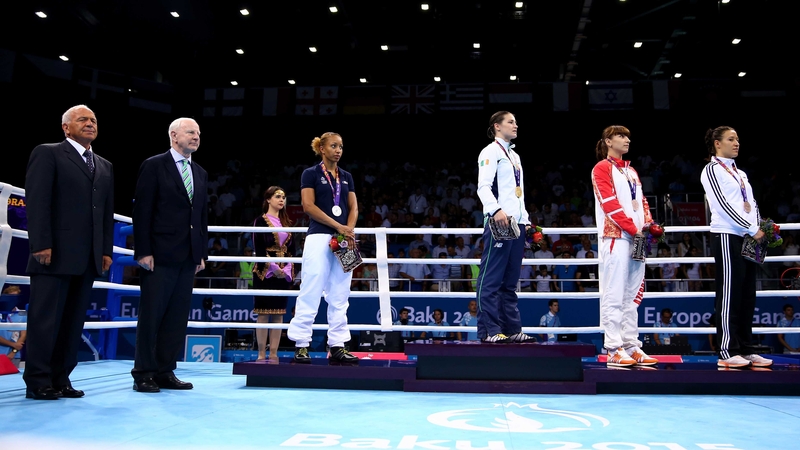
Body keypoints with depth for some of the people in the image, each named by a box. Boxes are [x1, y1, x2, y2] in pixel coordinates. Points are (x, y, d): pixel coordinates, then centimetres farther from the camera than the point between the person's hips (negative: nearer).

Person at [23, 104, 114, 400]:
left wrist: (106, 250, 8)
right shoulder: (48, 154, 3)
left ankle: (60, 379, 14)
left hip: (89, 258, 6)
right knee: (45, 320, -1)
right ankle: (38, 382, 7)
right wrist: (41, 244, -15)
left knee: (73, 321, 7)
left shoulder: (105, 166, 21)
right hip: (55, 254, -6)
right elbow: (36, 201, -6)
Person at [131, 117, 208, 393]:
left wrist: (202, 253, 10)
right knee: (151, 315, 0)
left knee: (178, 317, 7)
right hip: (160, 254, -6)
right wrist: (143, 251, -13)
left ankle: (165, 372, 14)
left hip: (188, 257, 6)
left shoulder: (200, 174, 17)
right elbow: (142, 211, -7)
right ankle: (143, 374, 9)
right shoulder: (154, 166, -1)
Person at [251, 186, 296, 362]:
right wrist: (273, 267, -15)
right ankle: (261, 354, 0)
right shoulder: (260, 221, 1)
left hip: (284, 273, 5)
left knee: (279, 314, 2)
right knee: (263, 313, -4)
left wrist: (288, 270, -1)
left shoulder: (287, 223, 16)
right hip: (266, 272, -5)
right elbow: (258, 249, -7)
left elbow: (291, 250, 13)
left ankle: (273, 354, 5)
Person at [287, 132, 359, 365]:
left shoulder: (347, 176, 16)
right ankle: (301, 345, 1)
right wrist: (339, 226, -14)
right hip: (319, 237, -5)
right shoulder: (311, 173, 1)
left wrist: (349, 231, -9)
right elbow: (308, 206, -8)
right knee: (311, 292, -6)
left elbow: (353, 207, 11)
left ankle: (337, 346, 9)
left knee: (339, 295, 4)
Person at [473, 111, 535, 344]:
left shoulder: (515, 156, 26)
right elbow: (483, 186, -13)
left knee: (510, 280, 10)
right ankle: (489, 330, -6)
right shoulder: (491, 151, -1)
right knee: (491, 279, -8)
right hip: (499, 222, -9)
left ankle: (512, 329, 14)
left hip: (516, 223, 9)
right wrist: (496, 210, -27)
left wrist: (525, 219, 19)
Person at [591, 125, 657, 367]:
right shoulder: (602, 168, 0)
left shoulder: (632, 172, 24)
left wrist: (648, 225, 0)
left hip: (637, 238, 8)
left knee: (632, 295, 7)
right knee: (614, 296, -9)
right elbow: (610, 203, -10)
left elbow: (642, 201, 19)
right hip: (615, 237, -8)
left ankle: (632, 347, 11)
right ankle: (614, 350, -8)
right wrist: (634, 229, -14)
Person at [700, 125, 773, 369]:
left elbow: (752, 204, 18)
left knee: (747, 295, 7)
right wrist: (752, 229, -16)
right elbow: (722, 205, -13)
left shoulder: (741, 173, 22)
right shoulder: (711, 170, -2)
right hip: (727, 236, -8)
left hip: (747, 238, 8)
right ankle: (727, 352, -4)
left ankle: (745, 349, 13)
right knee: (730, 294, -8)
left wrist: (760, 228, 0)